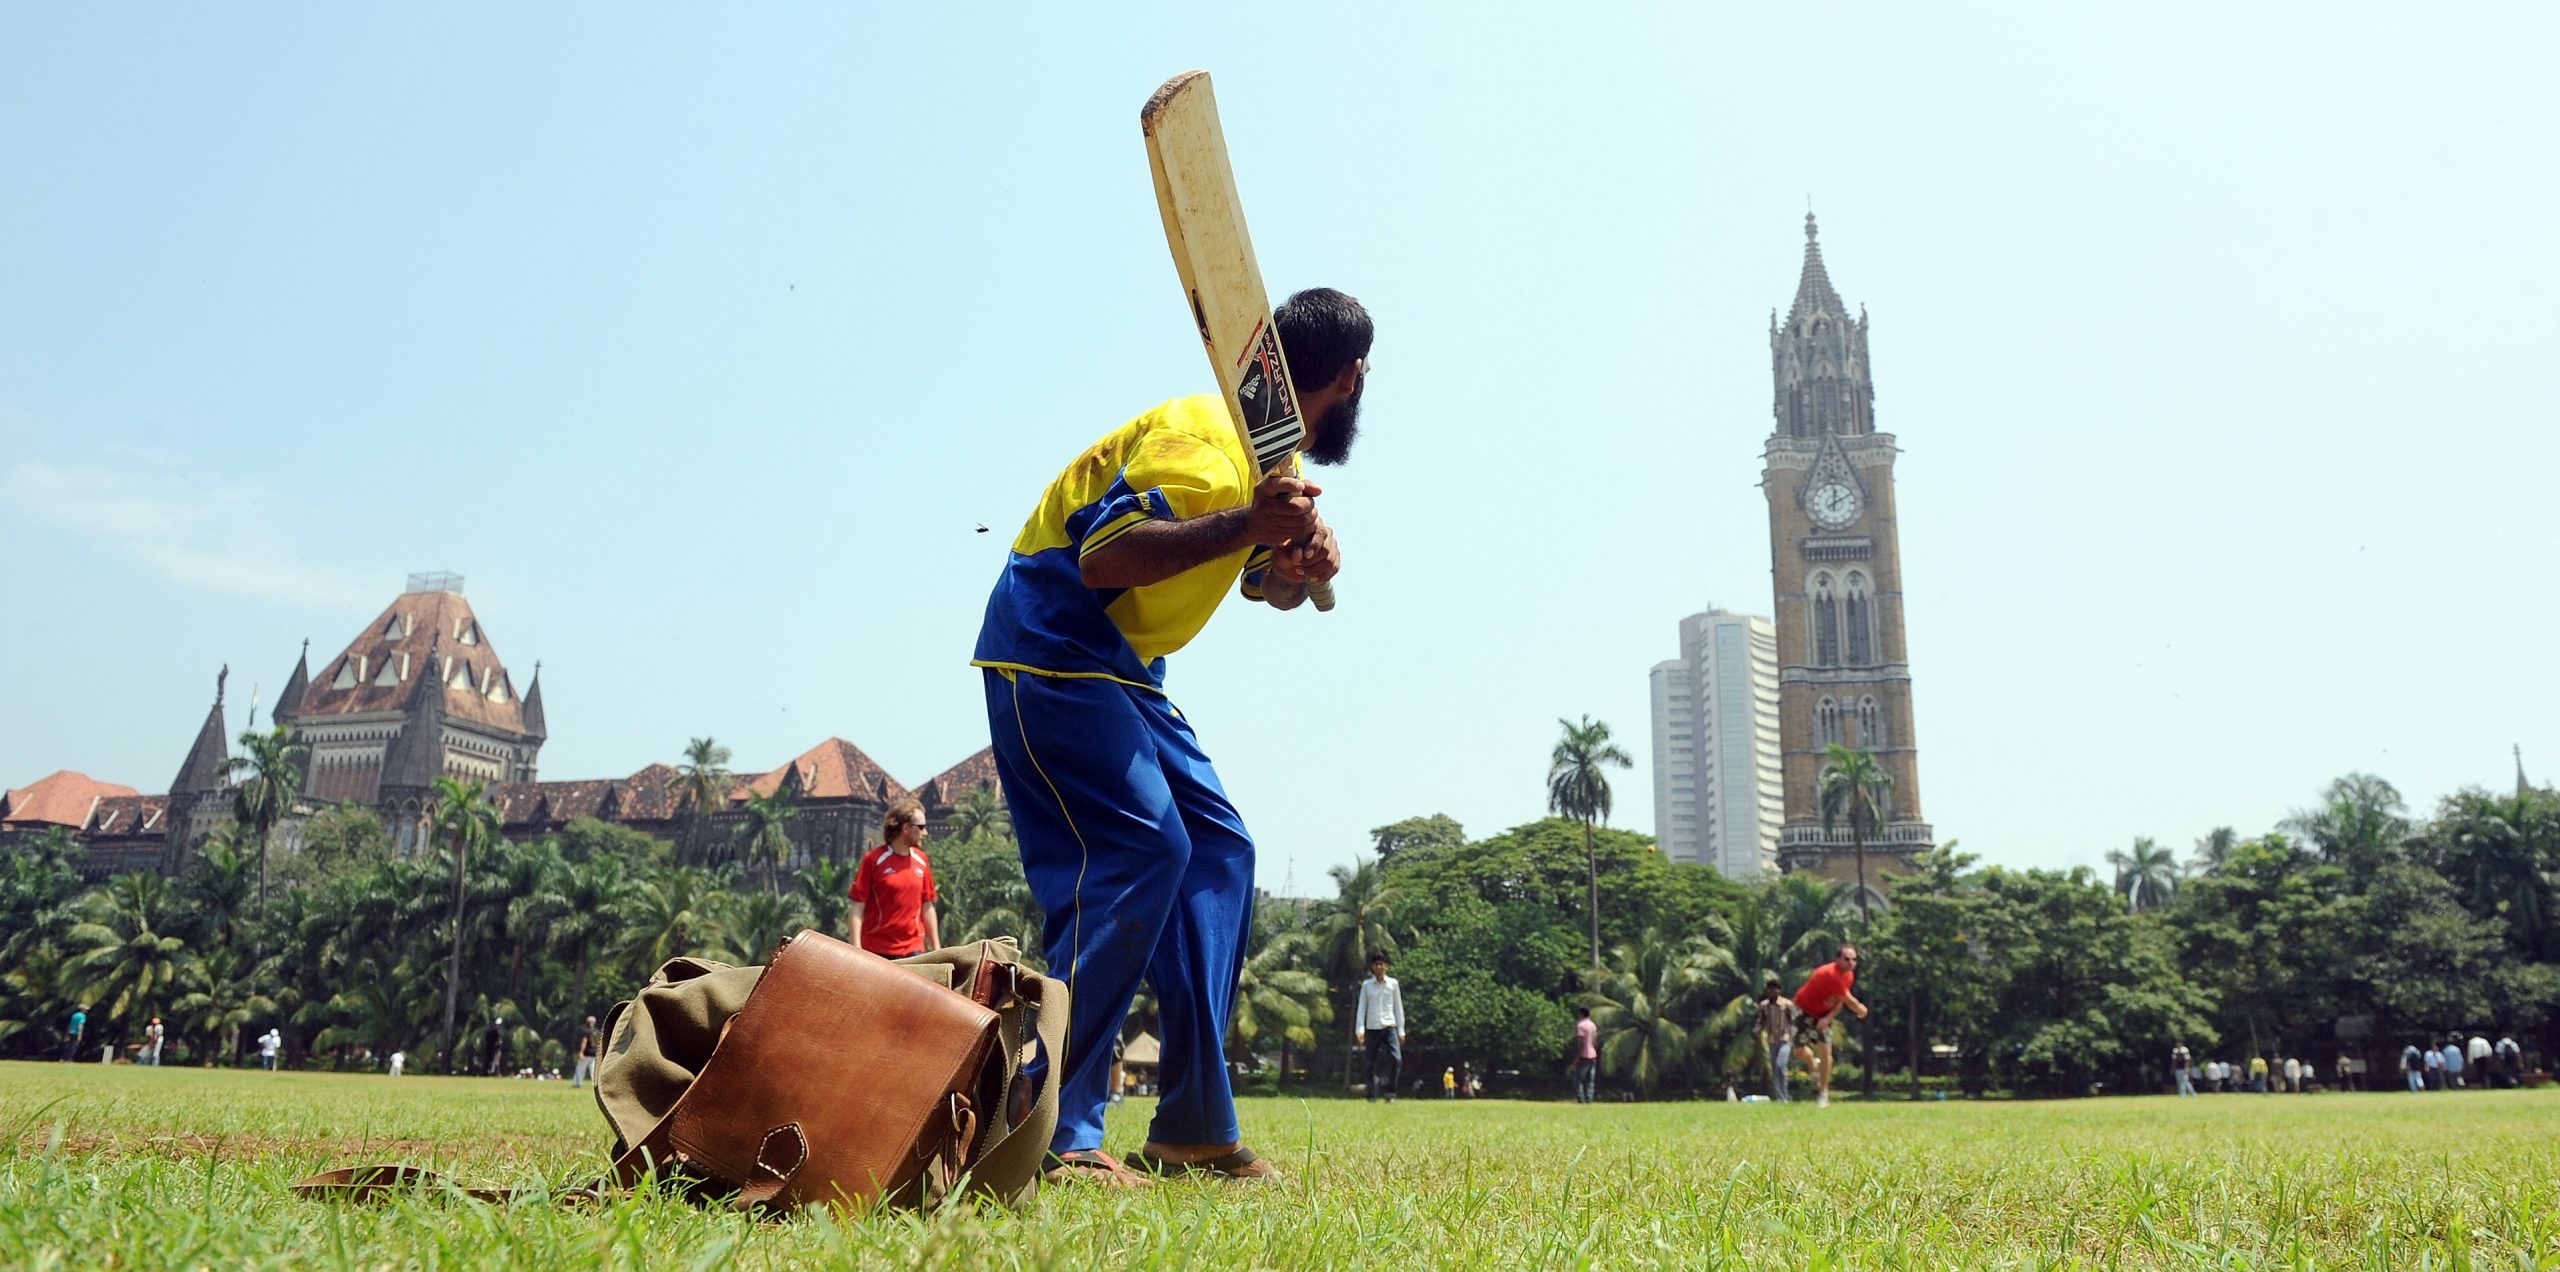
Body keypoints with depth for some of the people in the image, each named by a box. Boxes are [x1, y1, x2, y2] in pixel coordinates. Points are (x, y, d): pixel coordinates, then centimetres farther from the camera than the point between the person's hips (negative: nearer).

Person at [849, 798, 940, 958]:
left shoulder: (921, 860, 9)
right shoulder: (873, 859, -5)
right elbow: (858, 908, -6)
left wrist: (936, 948, 11)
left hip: (913, 950, 4)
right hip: (877, 951, -4)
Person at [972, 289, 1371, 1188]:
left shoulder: (1275, 457, 11)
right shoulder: (1200, 439, -20)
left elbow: (1268, 587, 16)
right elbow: (1104, 556, -32)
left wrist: (1303, 566, -7)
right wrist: (1242, 523, -43)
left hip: (1123, 671, 10)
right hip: (1050, 649, -10)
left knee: (1218, 850, 5)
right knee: (1139, 849, -23)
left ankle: (1194, 1129, 8)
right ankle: (1053, 1137, -22)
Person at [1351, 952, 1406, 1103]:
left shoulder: (1393, 983, 7)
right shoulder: (1366, 985, 6)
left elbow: (1398, 1007, 9)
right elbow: (1361, 1008, 4)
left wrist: (1401, 1030, 6)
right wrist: (1359, 1029, -6)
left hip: (1390, 1027, 0)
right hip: (1372, 1028, 0)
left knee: (1396, 1059, -16)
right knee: (1372, 1064, 1)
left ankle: (1390, 1093, -5)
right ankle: (1372, 1097, 6)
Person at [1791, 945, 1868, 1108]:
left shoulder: (1849, 976, -6)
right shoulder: (1831, 974, -33)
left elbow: (1840, 1001, -1)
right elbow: (1849, 1000, -24)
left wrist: (1829, 1017, -19)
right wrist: (1862, 1010, -5)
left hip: (1824, 1014, 6)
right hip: (1804, 1010, -5)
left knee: (1825, 1050, -7)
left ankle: (1823, 1093, 2)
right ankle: (1813, 1063, 22)